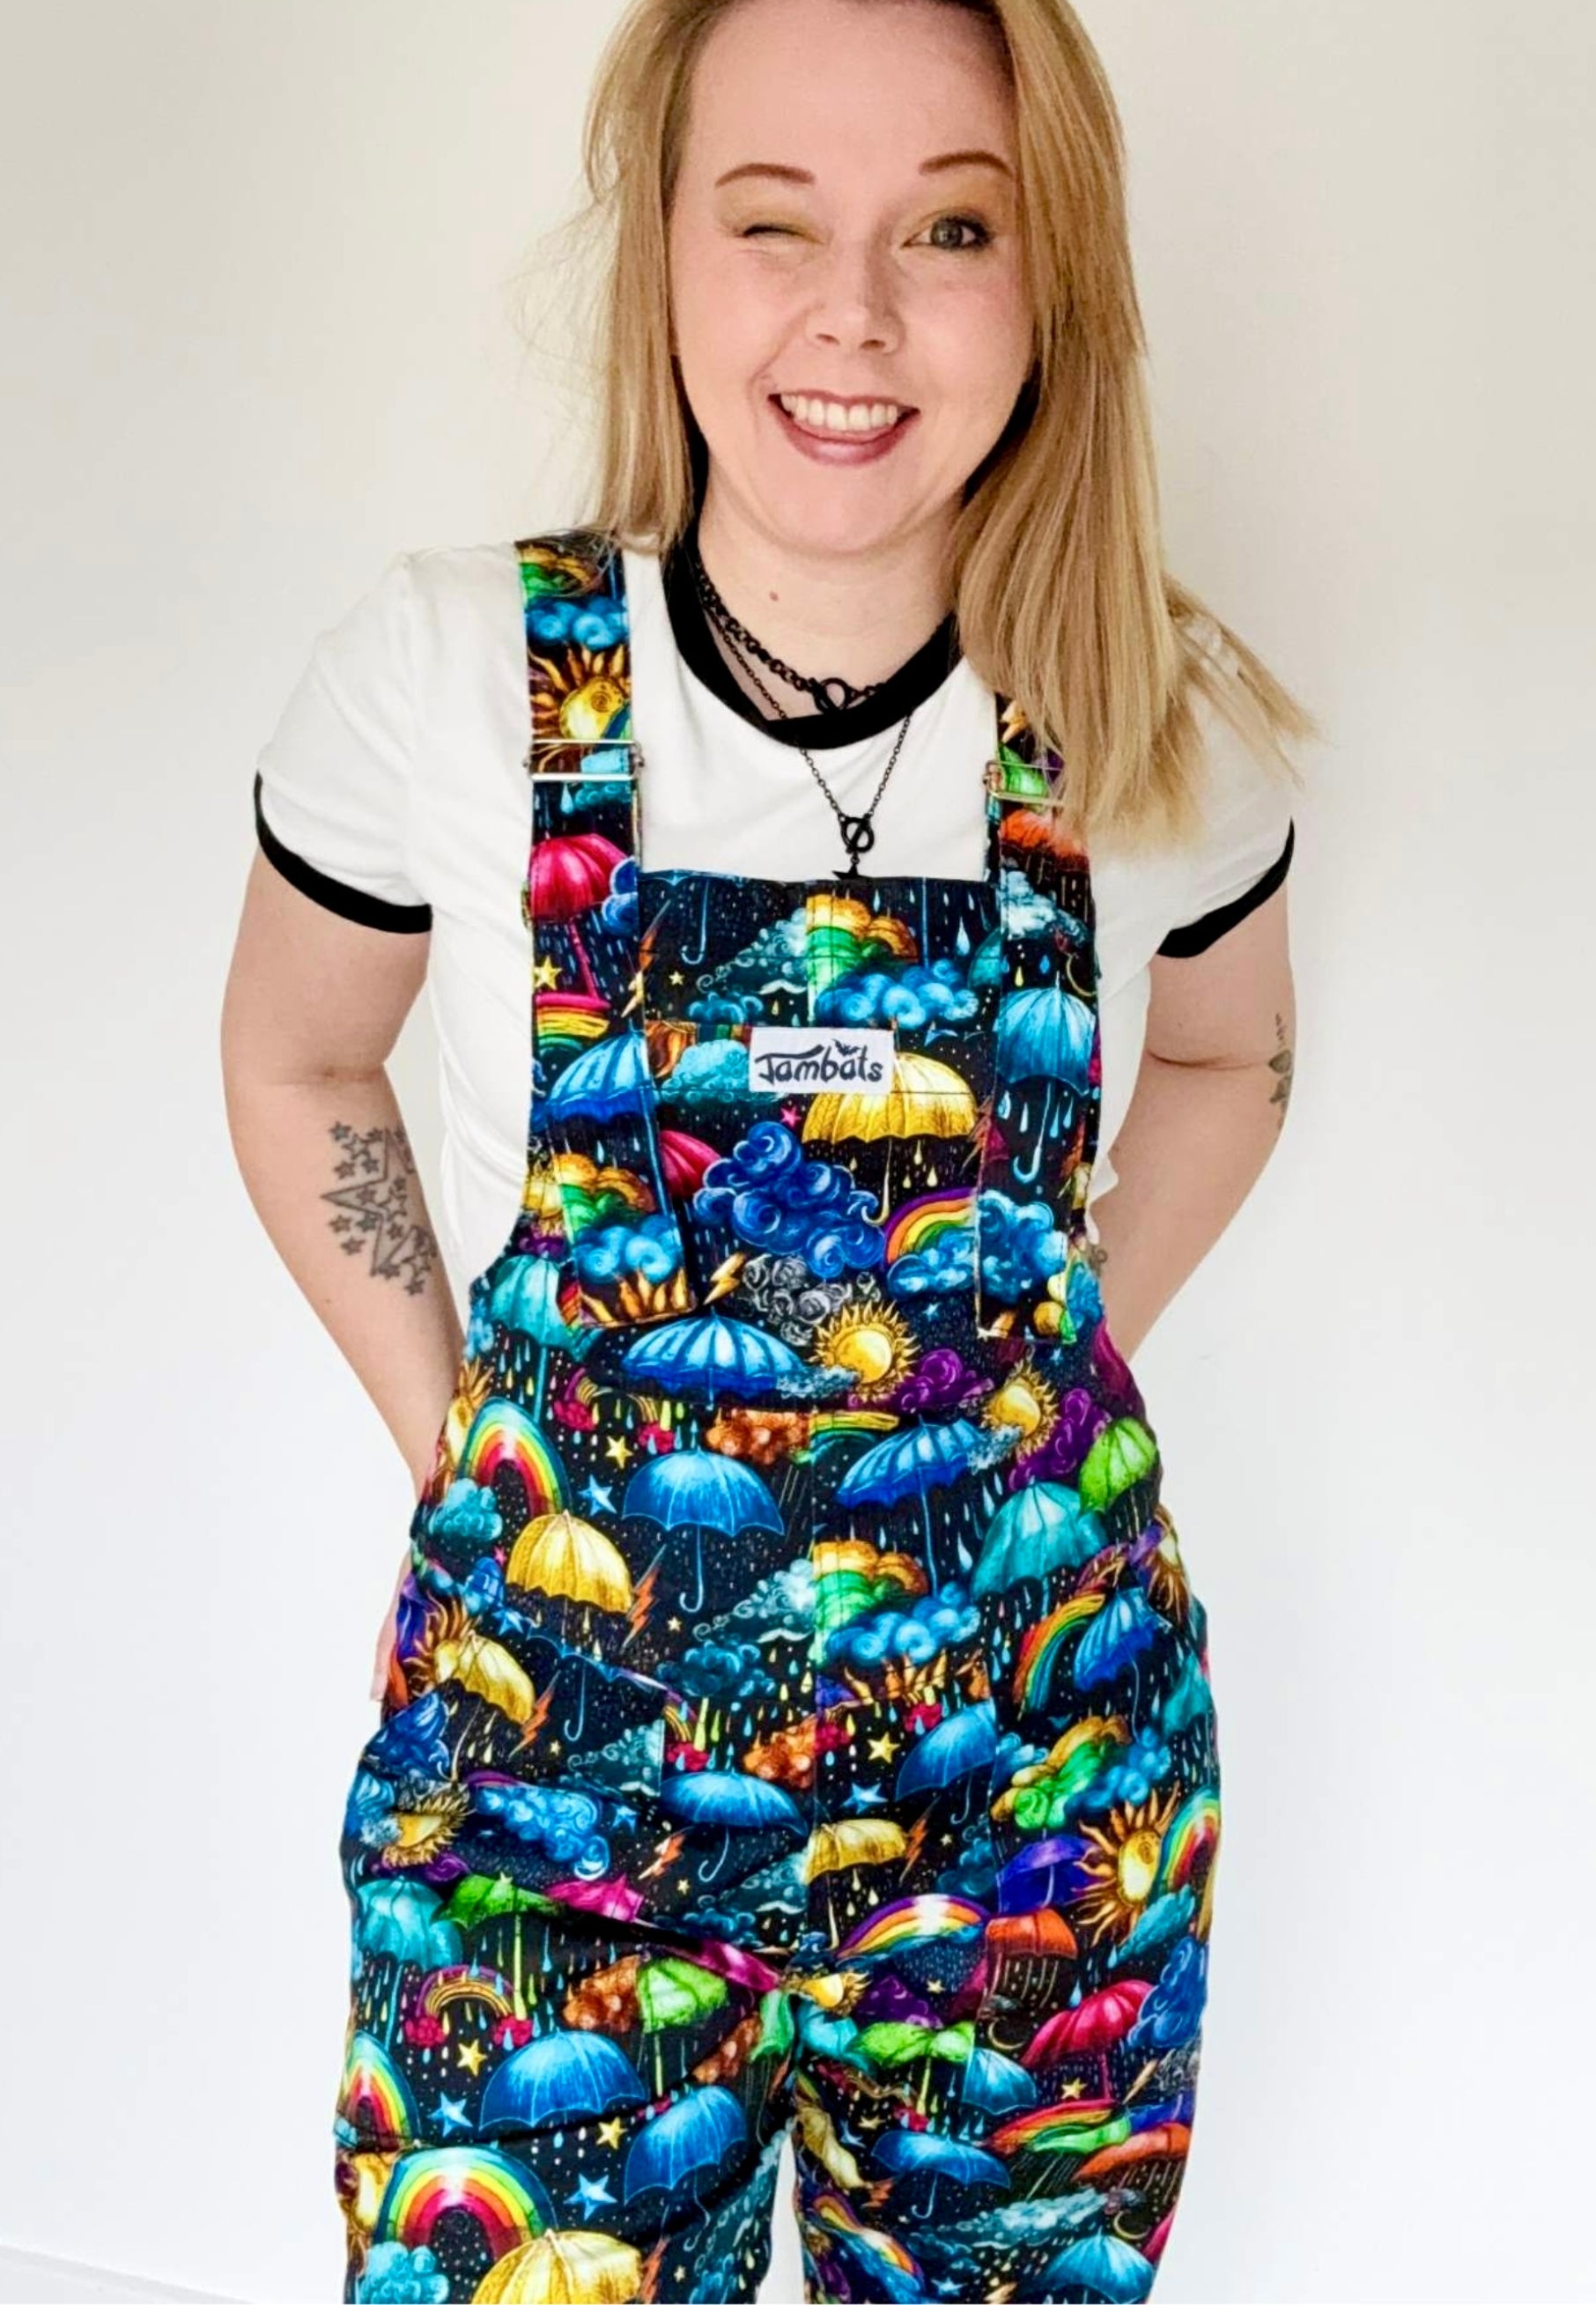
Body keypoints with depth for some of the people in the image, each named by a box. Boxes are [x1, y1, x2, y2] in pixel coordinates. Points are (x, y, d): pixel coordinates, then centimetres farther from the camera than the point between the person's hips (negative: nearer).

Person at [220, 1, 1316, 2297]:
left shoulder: (1165, 722, -7)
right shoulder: (444, 672, -12)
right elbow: (299, 1067, 6)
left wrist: (1038, 1374, 3)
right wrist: (453, 1444, 1)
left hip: (1037, 1749, 2)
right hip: (551, 1745, -1)